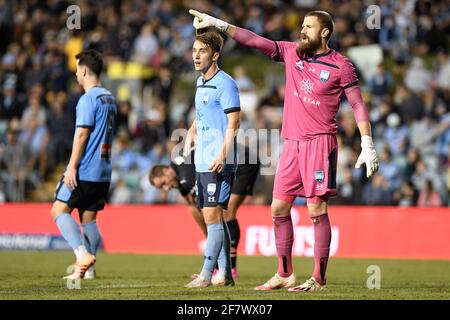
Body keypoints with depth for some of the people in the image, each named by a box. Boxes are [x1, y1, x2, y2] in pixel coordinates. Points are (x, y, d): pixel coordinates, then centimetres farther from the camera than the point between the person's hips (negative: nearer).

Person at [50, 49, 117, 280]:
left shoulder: (88, 99, -12)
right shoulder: (109, 98, 15)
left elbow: (82, 135, -17)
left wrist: (72, 167, -16)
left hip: (84, 171, -9)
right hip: (103, 172, 9)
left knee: (59, 211, -5)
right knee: (88, 217, 11)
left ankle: (83, 253, -19)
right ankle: (87, 268, 8)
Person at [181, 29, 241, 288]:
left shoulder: (225, 83, -10)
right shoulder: (201, 83, 17)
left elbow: (233, 123, -16)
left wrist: (222, 155, -24)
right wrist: (192, 131, 13)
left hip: (219, 163, -9)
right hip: (203, 161, 9)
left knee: (212, 215, -10)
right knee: (213, 217, 10)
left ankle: (207, 274, -10)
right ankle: (225, 273, 15)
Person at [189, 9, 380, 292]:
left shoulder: (340, 65, -3)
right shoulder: (291, 53, 11)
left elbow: (358, 104, -3)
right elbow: (256, 41, 8)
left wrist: (367, 144, -9)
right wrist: (218, 24, 0)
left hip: (320, 142, -6)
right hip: (292, 142, 6)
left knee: (317, 209, -8)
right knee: (279, 208, 4)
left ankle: (319, 279, -3)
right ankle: (285, 275, 12)